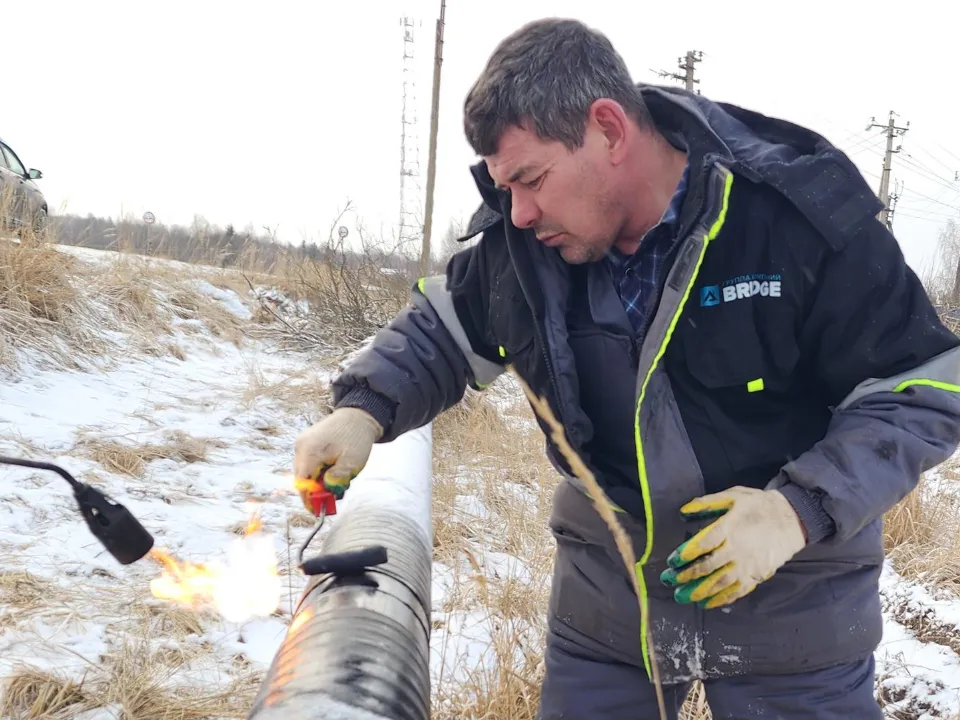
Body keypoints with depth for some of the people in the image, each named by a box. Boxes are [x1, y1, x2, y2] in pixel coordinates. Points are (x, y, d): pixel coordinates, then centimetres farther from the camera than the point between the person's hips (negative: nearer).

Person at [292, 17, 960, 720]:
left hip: (790, 604, -3)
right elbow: (444, 329, 8)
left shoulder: (802, 212, -22)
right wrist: (366, 407, -11)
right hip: (604, 594, 4)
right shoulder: (520, 239, -8)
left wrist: (804, 508, -28)